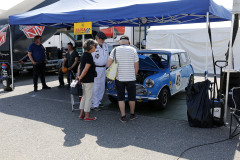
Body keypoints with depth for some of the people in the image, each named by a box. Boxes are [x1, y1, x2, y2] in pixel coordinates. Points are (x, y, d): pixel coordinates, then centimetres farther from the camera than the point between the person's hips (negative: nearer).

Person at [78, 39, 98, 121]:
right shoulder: (89, 56, -17)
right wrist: (80, 78, -12)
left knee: (84, 97, 17)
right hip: (88, 80, -9)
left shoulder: (84, 55, 12)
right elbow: (86, 69, -21)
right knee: (89, 97, 0)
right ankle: (87, 116, 8)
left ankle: (81, 114, 23)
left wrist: (79, 77, 18)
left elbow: (80, 66, 17)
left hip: (84, 80, 9)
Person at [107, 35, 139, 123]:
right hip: (131, 78, 0)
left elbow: (108, 64, -9)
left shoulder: (115, 50, -3)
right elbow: (136, 67, -2)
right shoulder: (133, 50, -4)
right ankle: (132, 114, 29)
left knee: (121, 98, 11)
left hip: (119, 78, 0)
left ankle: (123, 117, 12)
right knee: (131, 97, 16)